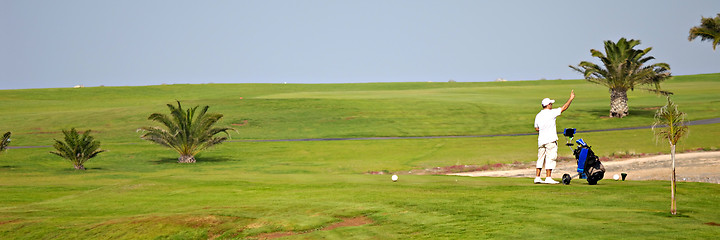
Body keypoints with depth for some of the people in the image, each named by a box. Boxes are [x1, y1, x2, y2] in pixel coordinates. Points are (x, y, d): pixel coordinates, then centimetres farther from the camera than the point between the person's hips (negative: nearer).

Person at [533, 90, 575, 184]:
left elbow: (536, 129, 16)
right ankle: (548, 178, -6)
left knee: (541, 159, 10)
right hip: (550, 140, -6)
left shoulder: (538, 115, 10)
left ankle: (537, 177, 8)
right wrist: (571, 98, 4)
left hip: (541, 140, 6)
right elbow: (564, 108, -5)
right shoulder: (551, 113, -8)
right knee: (550, 158, -4)